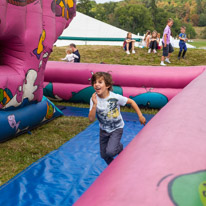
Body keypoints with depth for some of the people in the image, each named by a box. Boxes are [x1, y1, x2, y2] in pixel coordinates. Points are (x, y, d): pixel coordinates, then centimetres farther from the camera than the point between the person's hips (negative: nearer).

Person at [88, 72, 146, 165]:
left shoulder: (115, 97, -25)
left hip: (116, 129, -3)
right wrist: (94, 104, -36)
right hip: (104, 130, 3)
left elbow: (131, 101, -11)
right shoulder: (94, 99, -18)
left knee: (110, 152, -19)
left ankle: (120, 147, 16)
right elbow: (91, 119, -23)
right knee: (104, 155, 13)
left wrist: (140, 116, -7)